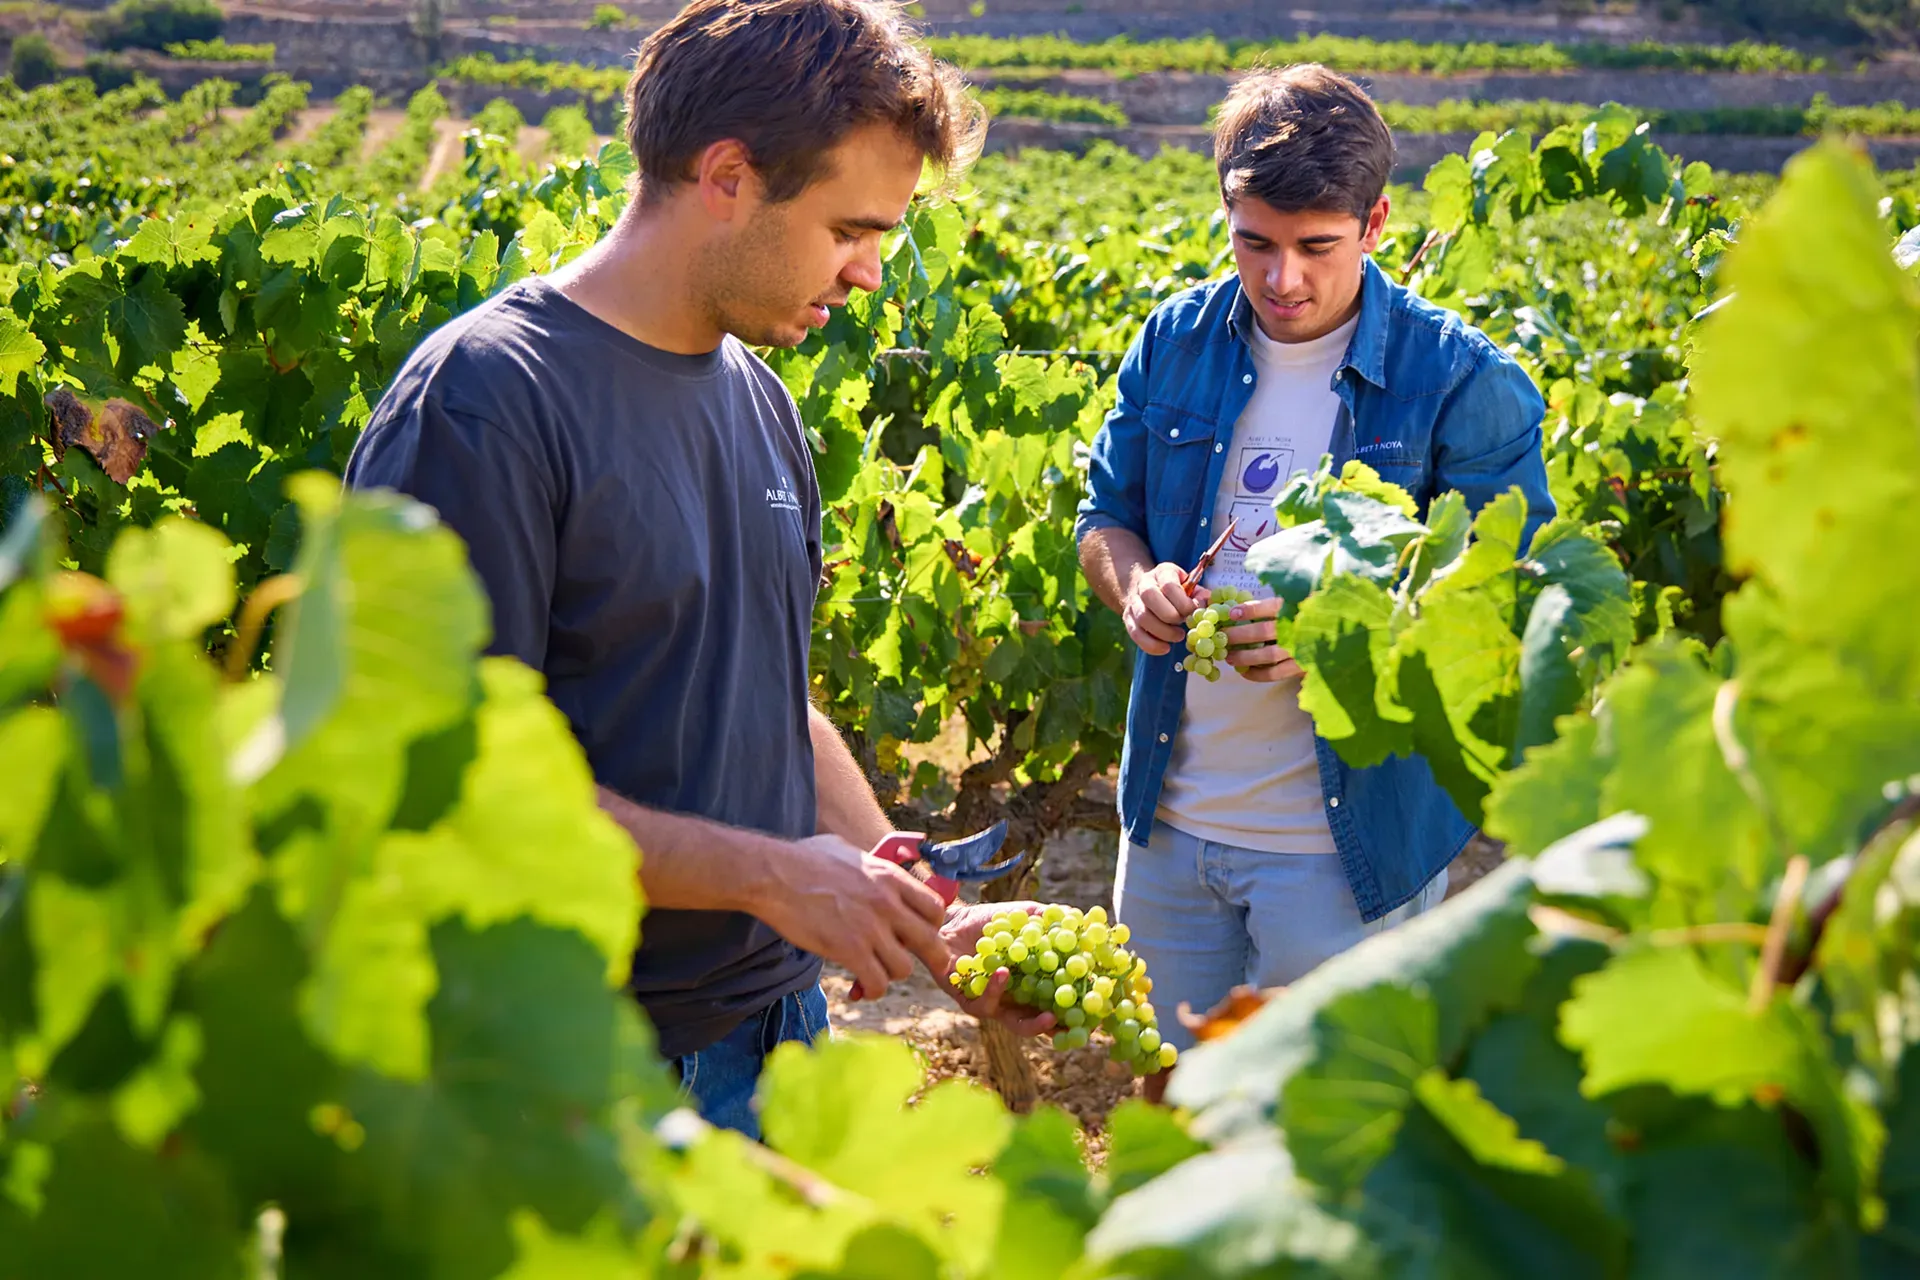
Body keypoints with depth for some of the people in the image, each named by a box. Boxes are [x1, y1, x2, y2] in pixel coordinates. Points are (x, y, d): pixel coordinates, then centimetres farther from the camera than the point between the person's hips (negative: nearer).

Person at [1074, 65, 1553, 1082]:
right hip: (1170, 819, 5)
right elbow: (1104, 521, 12)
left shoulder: (1460, 381, -11)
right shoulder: (1176, 344, 2)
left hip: (1353, 841, -4)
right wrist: (1136, 582, -11)